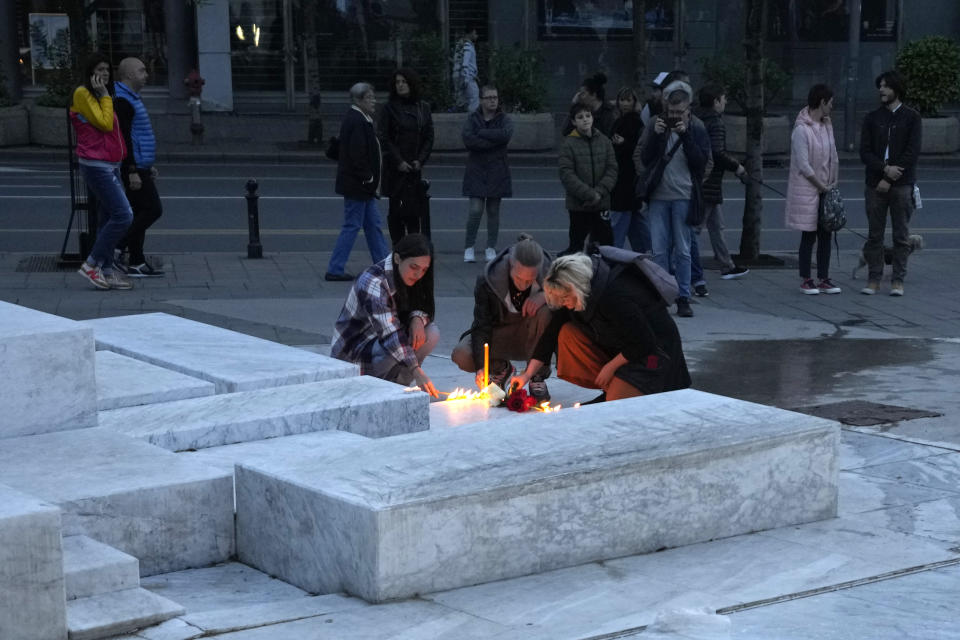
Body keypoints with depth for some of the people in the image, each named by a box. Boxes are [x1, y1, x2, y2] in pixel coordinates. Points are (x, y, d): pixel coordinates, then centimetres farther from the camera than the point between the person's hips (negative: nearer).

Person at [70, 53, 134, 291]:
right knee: (123, 215, -15)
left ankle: (107, 271, 13)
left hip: (110, 166, 10)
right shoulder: (82, 94, -9)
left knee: (109, 219, 9)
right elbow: (104, 123, -15)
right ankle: (91, 264, -8)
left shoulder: (101, 97, 19)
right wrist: (104, 96, -11)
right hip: (96, 165, -10)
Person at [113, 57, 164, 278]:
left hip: (139, 166, 11)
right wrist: (132, 171, -25)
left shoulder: (131, 98, 19)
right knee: (152, 210, -11)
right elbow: (123, 137, -22)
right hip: (133, 167, -11)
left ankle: (136, 263, 12)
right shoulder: (122, 100, -15)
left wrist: (148, 166, 25)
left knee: (140, 213, 10)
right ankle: (115, 250, -9)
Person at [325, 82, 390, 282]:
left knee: (373, 224, 15)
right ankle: (335, 270, 0)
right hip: (357, 185, -11)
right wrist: (368, 179, -17)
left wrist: (371, 180, 16)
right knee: (352, 226, -5)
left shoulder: (359, 119, 14)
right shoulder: (356, 121, -19)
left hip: (362, 185, 11)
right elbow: (357, 154, -24)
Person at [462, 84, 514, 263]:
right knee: (476, 210, -9)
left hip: (497, 172, 1)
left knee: (493, 210, 5)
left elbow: (506, 134, -19)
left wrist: (482, 133, -14)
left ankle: (491, 248, 14)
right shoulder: (472, 119, 3)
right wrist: (493, 141, -16)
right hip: (476, 170, -1)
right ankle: (469, 247, 1)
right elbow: (467, 139, -15)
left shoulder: (504, 119, 3)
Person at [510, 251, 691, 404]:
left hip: (653, 347, -8)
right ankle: (611, 388, -4)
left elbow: (644, 343, -27)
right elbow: (552, 333, -4)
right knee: (568, 333, -13)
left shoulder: (616, 296, -33)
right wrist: (528, 374, -8)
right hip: (616, 345, 8)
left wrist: (611, 366, -17)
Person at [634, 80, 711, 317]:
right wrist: (656, 135, -13)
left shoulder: (696, 128, 1)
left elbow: (701, 162, -8)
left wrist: (685, 135, -16)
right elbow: (644, 159, 0)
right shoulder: (656, 124, 5)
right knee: (659, 250, 1)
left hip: (683, 197, -1)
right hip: (658, 195, 1)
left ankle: (683, 298, 8)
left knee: (683, 250, 2)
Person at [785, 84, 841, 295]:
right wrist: (822, 187, -12)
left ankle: (824, 279, 14)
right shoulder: (801, 130, -16)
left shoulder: (826, 125, 9)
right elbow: (803, 165, -18)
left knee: (825, 235, 8)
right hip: (808, 190, -7)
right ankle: (805, 280, 9)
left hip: (826, 189, 7)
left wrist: (833, 184, 5)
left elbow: (833, 158, 14)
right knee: (809, 236, -1)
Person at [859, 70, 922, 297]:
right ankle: (873, 280, 8)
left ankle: (898, 281, 5)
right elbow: (865, 152, 2)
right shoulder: (872, 118, 10)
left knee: (901, 236, 0)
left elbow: (912, 153, -7)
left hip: (902, 185, -2)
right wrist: (885, 168, -15)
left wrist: (889, 179, -12)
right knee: (874, 235, 3)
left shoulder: (912, 118, 2)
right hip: (875, 185, 2)